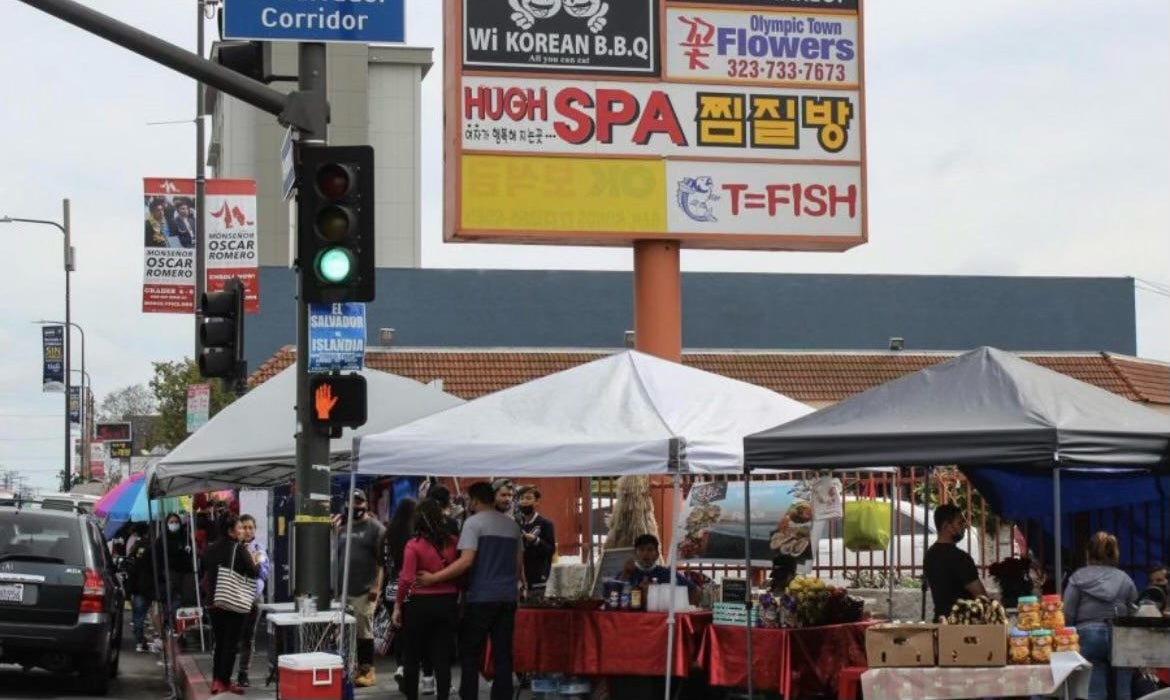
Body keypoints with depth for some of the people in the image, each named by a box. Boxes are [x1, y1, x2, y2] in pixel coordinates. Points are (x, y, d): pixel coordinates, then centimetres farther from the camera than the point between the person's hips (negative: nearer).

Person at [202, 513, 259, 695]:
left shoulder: (211, 549, 6)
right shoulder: (239, 548, -11)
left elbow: (205, 571, 17)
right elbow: (252, 572, -15)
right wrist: (253, 560, 3)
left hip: (215, 602, 6)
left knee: (219, 642, 14)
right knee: (231, 643, 1)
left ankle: (216, 681, 14)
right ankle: (225, 681, -1)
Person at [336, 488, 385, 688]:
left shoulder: (375, 528, -2)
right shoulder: (342, 527, 16)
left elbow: (382, 560, -7)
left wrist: (376, 586, -13)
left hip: (364, 590, -5)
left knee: (364, 631, -4)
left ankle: (367, 670, 2)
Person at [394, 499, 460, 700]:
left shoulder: (414, 544, -11)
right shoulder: (453, 542, -2)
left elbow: (406, 579, -14)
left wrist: (398, 605, -5)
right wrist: (456, 597, 10)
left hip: (420, 604, -3)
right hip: (448, 603, 3)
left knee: (413, 656, 13)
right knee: (442, 657, 6)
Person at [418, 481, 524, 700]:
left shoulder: (474, 522, -7)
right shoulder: (512, 525, 13)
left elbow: (466, 561, -17)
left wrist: (433, 578, -16)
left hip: (481, 597, -6)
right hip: (507, 597, 6)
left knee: (470, 654, 1)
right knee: (503, 654, 6)